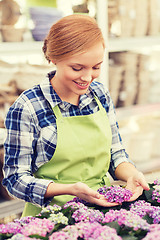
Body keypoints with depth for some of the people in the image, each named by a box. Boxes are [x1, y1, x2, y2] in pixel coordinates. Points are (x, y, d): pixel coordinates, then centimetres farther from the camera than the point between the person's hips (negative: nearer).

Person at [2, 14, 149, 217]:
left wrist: (131, 174, -8)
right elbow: (16, 179, -11)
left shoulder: (100, 94, 5)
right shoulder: (28, 108, -13)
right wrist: (71, 189, -24)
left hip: (104, 207, 5)